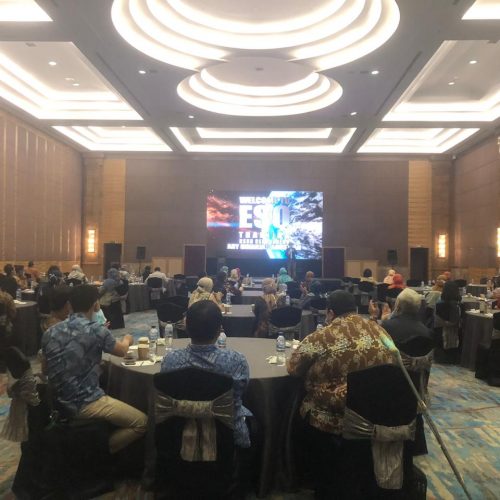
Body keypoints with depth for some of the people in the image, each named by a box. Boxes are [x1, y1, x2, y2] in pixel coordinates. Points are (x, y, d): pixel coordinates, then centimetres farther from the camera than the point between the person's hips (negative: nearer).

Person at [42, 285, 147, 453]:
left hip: (59, 401, 7)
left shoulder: (50, 332, 2)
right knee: (141, 422, 0)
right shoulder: (96, 330, -16)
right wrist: (127, 340, 27)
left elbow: (45, 369, 17)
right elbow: (122, 351, 3)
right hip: (85, 404, -7)